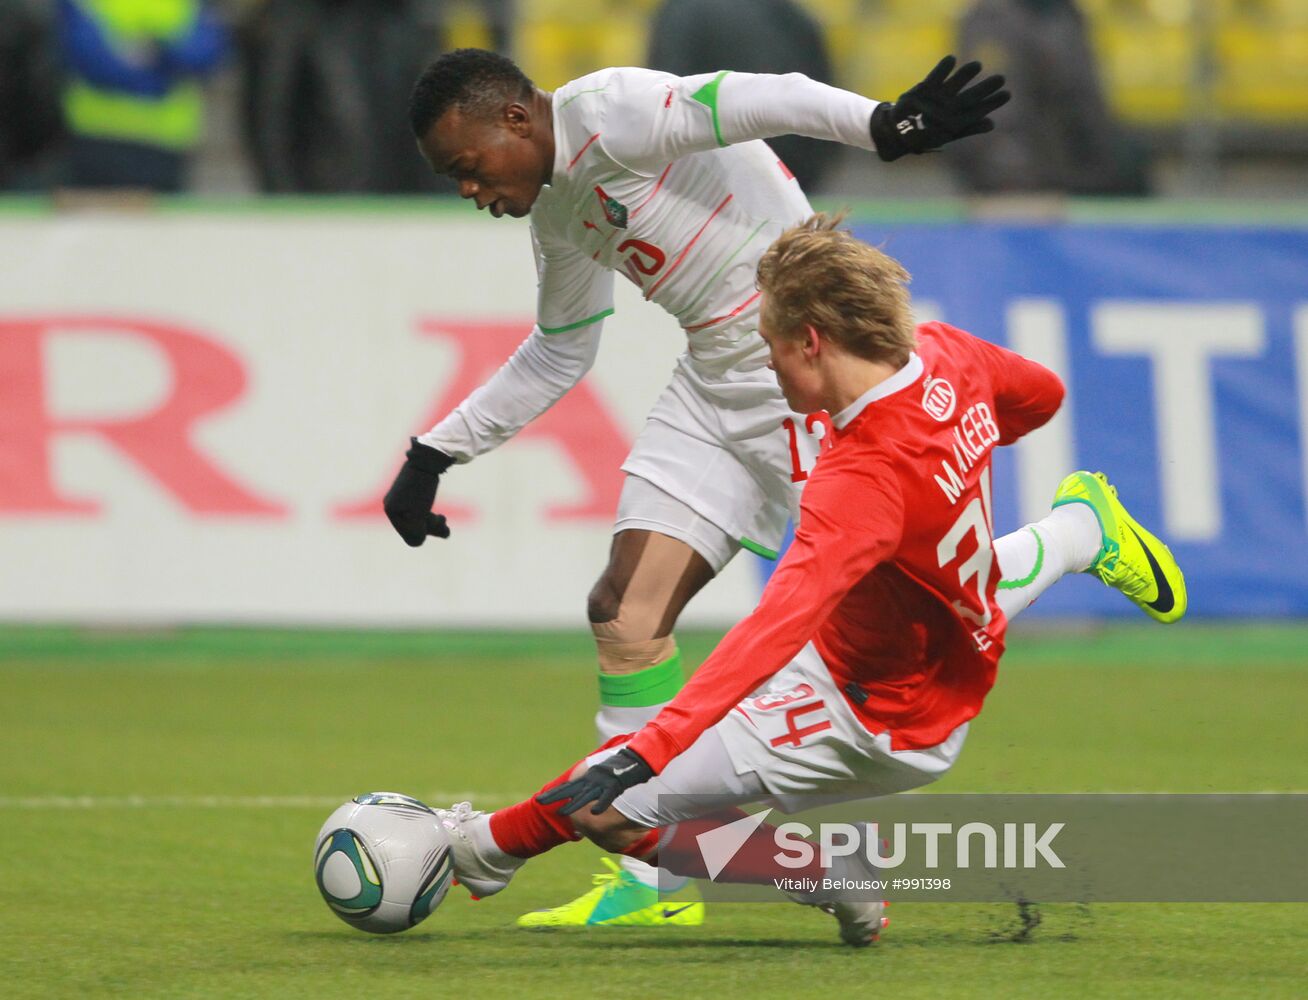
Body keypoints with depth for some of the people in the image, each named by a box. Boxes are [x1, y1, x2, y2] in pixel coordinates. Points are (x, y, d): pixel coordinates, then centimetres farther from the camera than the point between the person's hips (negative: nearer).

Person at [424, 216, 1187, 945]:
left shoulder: (861, 483, -36)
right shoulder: (944, 355, -13)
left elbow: (778, 627, -46)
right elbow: (1042, 392, 10)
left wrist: (645, 752, -52)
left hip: (871, 727, -8)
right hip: (962, 674, 8)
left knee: (602, 804, -14)